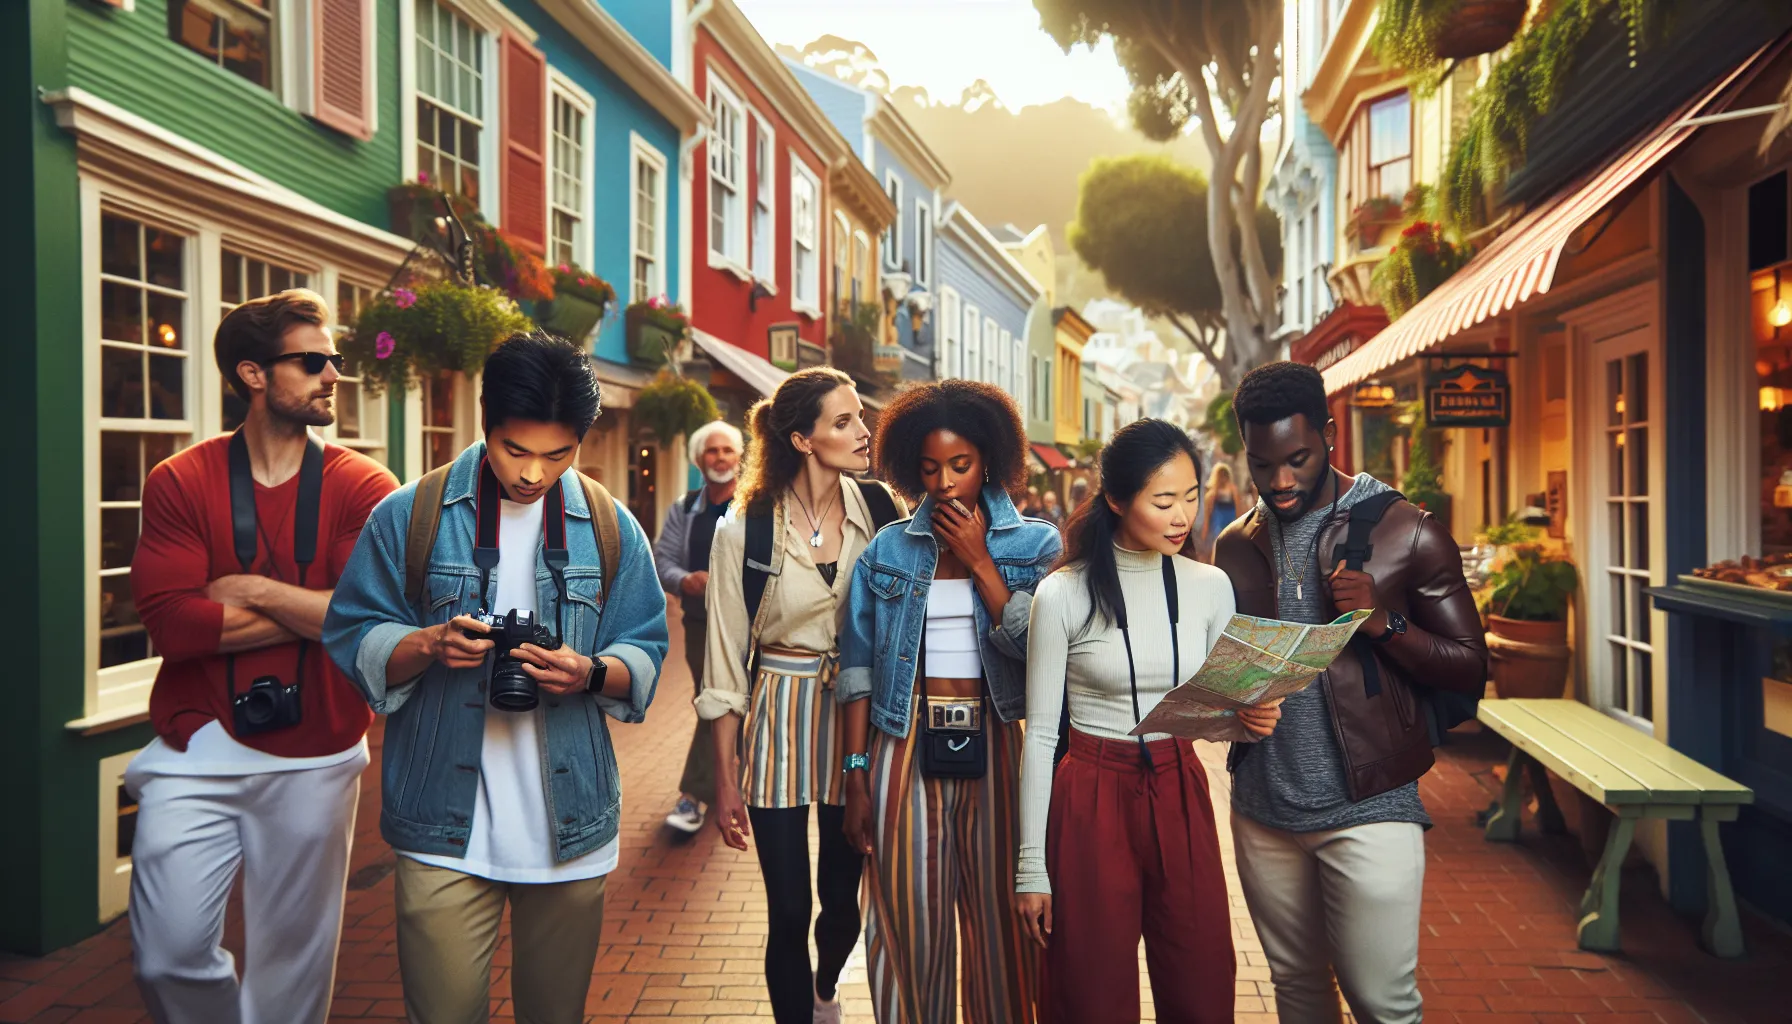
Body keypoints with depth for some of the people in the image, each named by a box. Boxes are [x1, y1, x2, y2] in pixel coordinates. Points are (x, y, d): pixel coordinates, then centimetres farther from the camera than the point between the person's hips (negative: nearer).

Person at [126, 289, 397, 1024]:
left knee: (294, 957, 12)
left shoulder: (363, 489, -3)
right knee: (170, 955, 3)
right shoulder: (179, 484, -1)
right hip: (197, 750, 1)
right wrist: (320, 611, -13)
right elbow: (171, 624, -13)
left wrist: (254, 590, -12)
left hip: (315, 760, 0)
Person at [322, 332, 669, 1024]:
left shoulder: (612, 530, 4)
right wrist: (429, 645, -17)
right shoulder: (409, 516, 0)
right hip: (445, 829, -2)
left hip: (571, 828, 2)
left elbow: (646, 654, 5)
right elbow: (353, 640, 2)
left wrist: (591, 673, -16)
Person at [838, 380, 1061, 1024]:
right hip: (905, 747, 1)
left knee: (998, 920, 9)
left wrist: (979, 560, -12)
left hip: (992, 746, 0)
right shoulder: (888, 550, 4)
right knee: (908, 922, 8)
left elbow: (1036, 648, -13)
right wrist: (856, 775, -1)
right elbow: (858, 668, 3)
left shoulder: (1035, 544, 1)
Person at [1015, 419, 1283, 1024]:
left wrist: (1251, 718, -12)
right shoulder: (1063, 595, -10)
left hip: (1181, 797, 4)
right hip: (1092, 800, -3)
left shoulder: (1210, 587, 1)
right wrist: (1032, 866, -6)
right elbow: (1040, 735, -6)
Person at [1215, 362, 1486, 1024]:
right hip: (1263, 806, 4)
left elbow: (1470, 668, -1)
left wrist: (1384, 621, -18)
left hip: (1368, 807, -3)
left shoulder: (1408, 535, -3)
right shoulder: (1235, 546, 7)